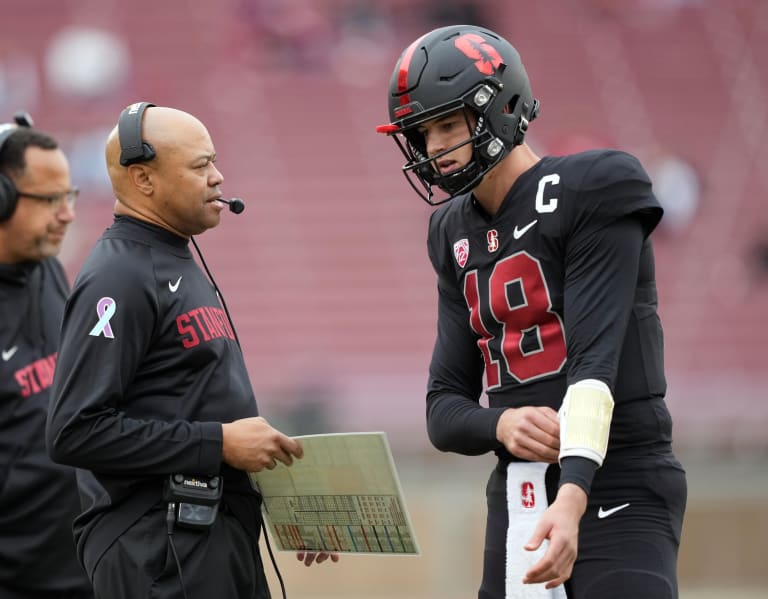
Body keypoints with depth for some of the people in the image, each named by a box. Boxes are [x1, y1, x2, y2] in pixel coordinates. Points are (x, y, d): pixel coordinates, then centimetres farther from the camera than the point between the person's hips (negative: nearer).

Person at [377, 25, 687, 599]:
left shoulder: (591, 192, -7)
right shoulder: (458, 235, 14)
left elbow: (595, 362, -17)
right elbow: (445, 408, 12)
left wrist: (571, 501, -30)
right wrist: (500, 425, -12)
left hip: (617, 488, -7)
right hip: (518, 496, 7)